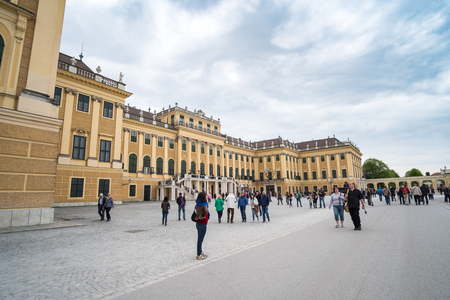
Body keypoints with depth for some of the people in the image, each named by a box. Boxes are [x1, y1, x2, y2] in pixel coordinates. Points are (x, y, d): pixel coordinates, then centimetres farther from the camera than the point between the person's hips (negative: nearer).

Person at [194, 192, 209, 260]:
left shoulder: (198, 204, 3)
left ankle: (200, 252, 33)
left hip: (198, 223, 8)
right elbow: (206, 211, -39)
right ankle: (198, 255, 11)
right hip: (203, 224, -8)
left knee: (199, 239, 19)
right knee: (200, 240, 2)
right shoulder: (204, 205, -20)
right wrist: (202, 217, -22)